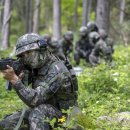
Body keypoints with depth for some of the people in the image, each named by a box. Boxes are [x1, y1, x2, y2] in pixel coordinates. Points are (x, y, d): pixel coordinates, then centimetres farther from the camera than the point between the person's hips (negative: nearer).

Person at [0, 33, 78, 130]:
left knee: (38, 111, -38)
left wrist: (14, 79, -35)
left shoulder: (56, 71, -26)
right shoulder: (37, 66, 1)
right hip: (44, 113, 8)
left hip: (62, 115, -8)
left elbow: (34, 100, -32)